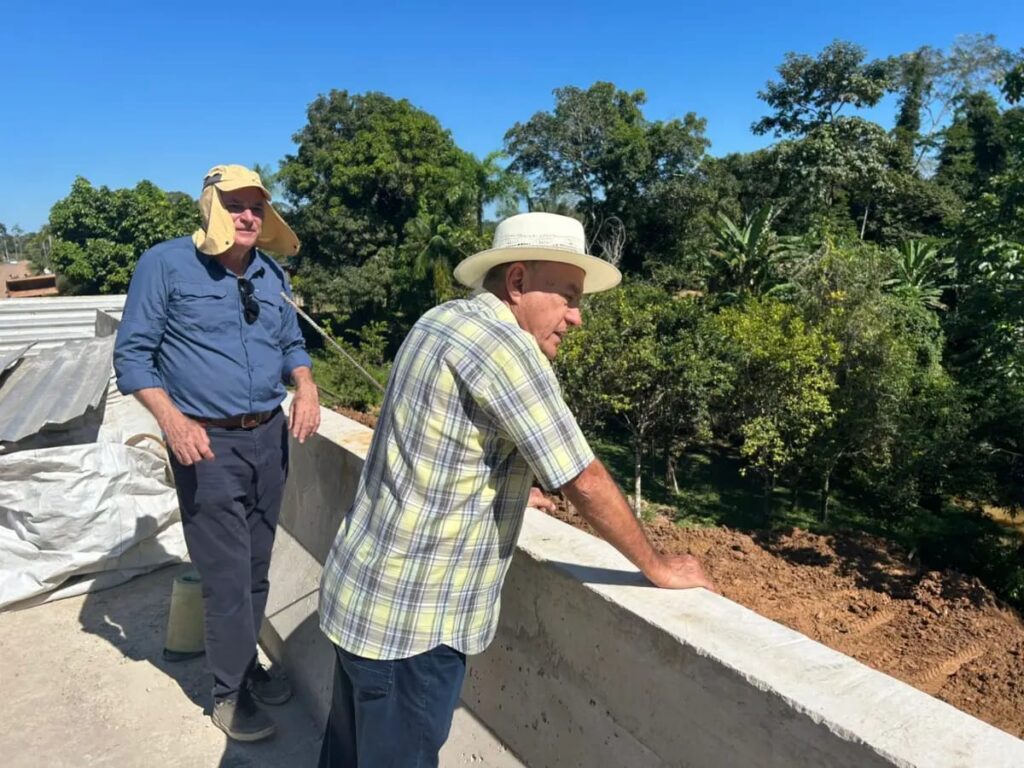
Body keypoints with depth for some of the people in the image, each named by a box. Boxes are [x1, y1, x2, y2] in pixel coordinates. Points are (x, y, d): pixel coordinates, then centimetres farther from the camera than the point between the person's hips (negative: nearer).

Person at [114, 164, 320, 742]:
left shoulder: (272, 274, 8)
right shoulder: (165, 264, -7)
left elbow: (292, 344, 16)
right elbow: (132, 353, -7)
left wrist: (307, 387, -4)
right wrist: (174, 421, -19)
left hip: (269, 436, 5)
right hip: (207, 443, -5)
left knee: (256, 564, 16)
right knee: (228, 573, 1)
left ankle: (247, 664, 36)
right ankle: (232, 691, 21)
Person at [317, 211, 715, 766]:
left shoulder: (444, 321, 7)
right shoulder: (503, 344, -23)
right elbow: (585, 482, -19)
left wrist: (514, 489, 32)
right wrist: (657, 567, -4)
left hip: (365, 594, 9)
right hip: (408, 617, -9)